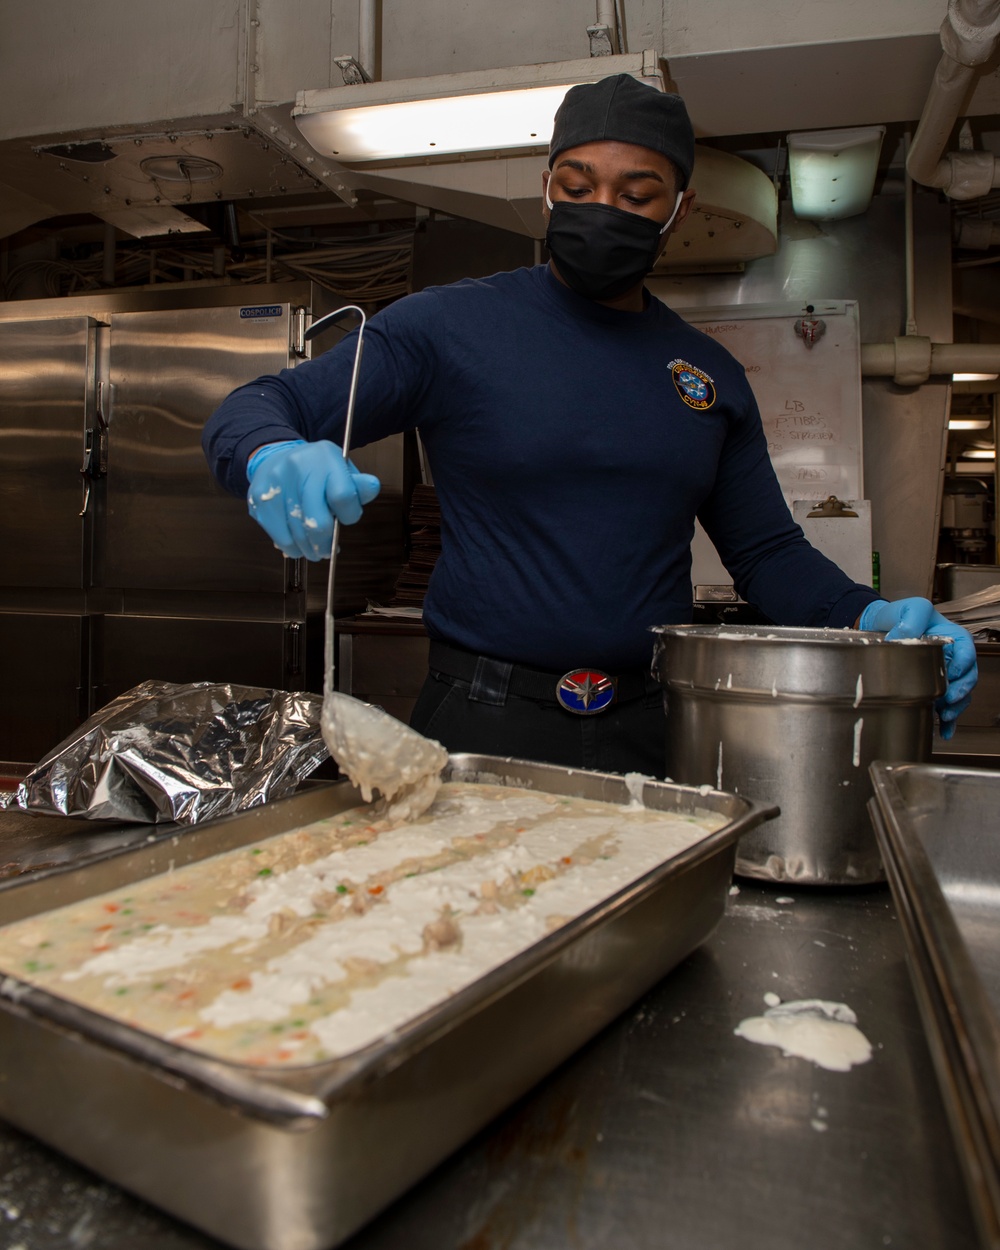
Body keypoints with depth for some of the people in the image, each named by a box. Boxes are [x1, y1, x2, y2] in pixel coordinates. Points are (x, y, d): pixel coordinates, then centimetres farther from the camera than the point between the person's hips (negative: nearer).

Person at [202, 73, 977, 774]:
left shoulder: (713, 375, 10)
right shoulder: (449, 326, -2)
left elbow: (766, 550, 15)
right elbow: (252, 412, -4)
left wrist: (864, 616, -5)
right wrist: (276, 457, -29)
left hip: (653, 734, 4)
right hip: (483, 723, -3)